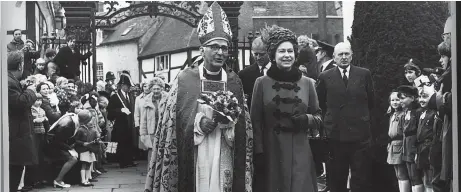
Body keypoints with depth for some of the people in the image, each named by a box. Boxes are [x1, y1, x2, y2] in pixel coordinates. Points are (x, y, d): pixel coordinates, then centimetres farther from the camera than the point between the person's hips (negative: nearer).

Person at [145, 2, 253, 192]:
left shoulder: (234, 82, 8)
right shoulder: (184, 80, 1)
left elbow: (243, 126, 10)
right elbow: (170, 122, -1)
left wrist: (230, 123, -11)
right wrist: (198, 123, -14)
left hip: (225, 159, 2)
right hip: (192, 159, -2)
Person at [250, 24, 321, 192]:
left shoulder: (307, 83, 6)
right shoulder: (262, 83, 0)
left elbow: (318, 117, 12)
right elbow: (255, 121, 1)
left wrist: (306, 120, -10)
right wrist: (259, 154, -6)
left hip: (300, 154, 1)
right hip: (271, 154, -1)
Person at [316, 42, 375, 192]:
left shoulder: (364, 74, 3)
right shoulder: (325, 77, 2)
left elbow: (371, 100, 13)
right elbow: (320, 102, 12)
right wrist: (332, 115, 11)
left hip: (360, 134, 0)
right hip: (336, 133, 0)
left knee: (361, 180, 3)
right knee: (337, 179, 8)